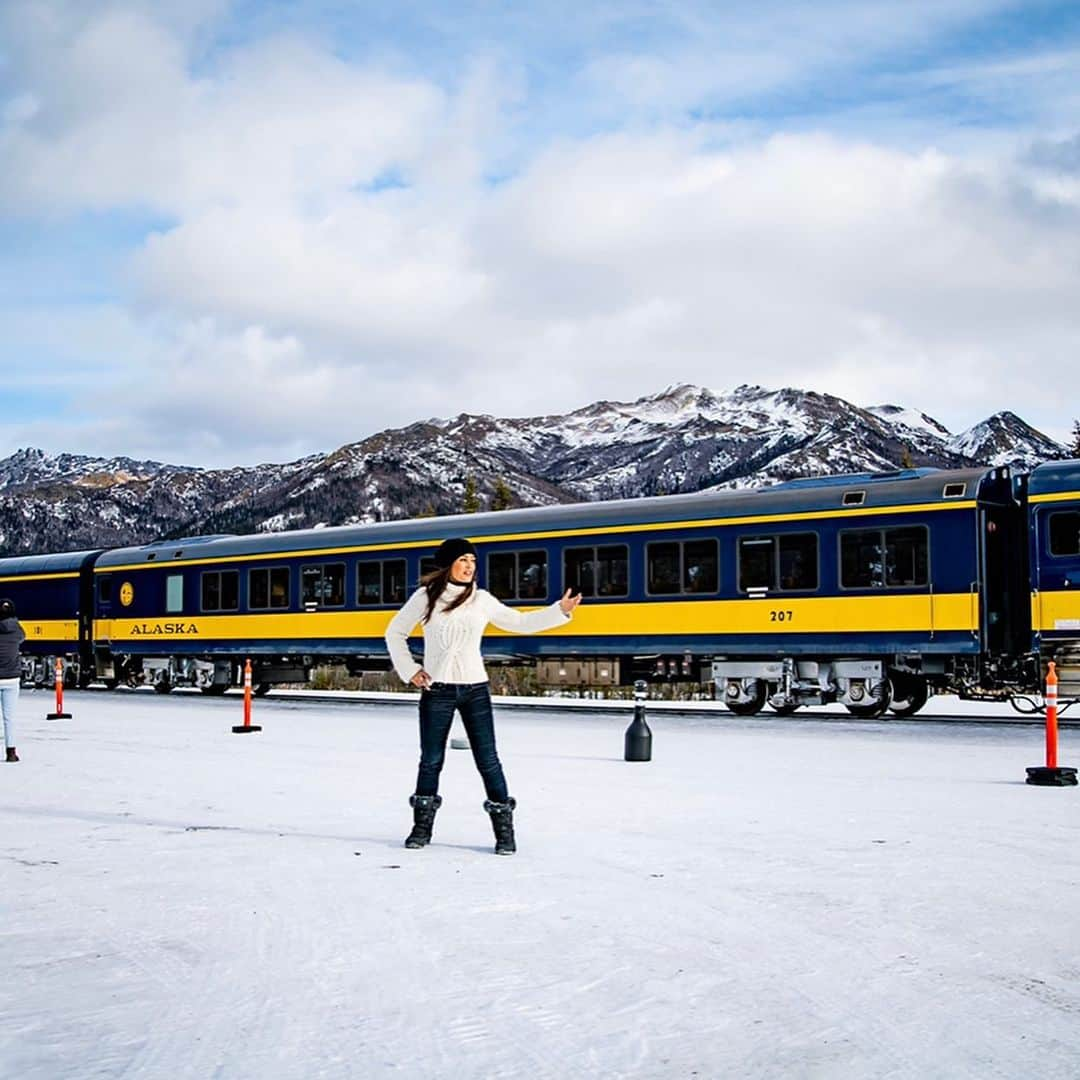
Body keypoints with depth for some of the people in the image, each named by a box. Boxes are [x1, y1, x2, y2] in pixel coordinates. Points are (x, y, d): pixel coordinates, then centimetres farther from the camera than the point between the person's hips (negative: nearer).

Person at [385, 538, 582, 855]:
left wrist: (560, 610, 3)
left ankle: (504, 829, 6)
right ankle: (422, 826, 20)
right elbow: (395, 633, 9)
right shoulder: (425, 597, -2)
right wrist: (409, 670, 1)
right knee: (431, 760, 6)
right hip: (436, 690, -1)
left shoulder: (482, 600, 2)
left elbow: (520, 622, 11)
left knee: (487, 760, -1)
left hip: (475, 689, 1)